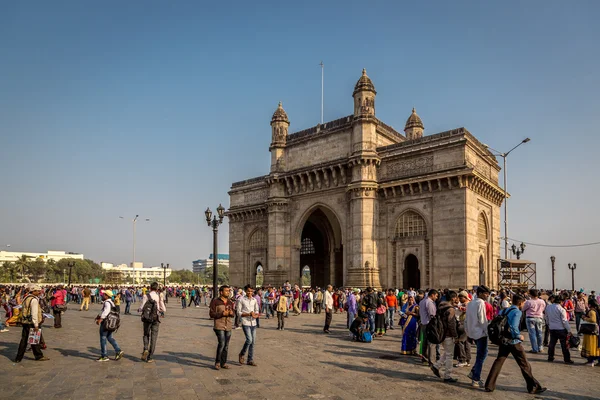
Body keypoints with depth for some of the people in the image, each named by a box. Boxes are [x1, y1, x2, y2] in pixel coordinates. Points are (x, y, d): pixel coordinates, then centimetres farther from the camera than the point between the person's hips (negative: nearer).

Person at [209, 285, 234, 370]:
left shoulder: (230, 302, 9)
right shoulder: (215, 301, -8)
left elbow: (233, 313, 17)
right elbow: (211, 314, -10)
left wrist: (231, 313, -7)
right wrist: (222, 313, -20)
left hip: (228, 326, 6)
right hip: (219, 326, -6)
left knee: (226, 345, 9)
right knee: (221, 343, -13)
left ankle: (223, 363, 21)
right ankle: (217, 362, 4)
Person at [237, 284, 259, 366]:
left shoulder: (254, 300, 9)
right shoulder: (241, 300, -5)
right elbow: (239, 313, -6)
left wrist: (256, 315, -5)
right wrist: (248, 314, -17)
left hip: (253, 323, 5)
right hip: (245, 322, -5)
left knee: (253, 341, 5)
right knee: (249, 340, -17)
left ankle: (250, 360, 16)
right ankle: (242, 354, 9)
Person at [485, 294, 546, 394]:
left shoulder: (503, 311, 9)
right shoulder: (517, 312, -12)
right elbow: (514, 327, -25)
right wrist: (519, 336, -10)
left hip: (503, 341, 6)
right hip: (514, 342, -6)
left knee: (498, 362, 10)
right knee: (525, 365, 8)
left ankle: (489, 386, 8)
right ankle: (534, 387, 18)